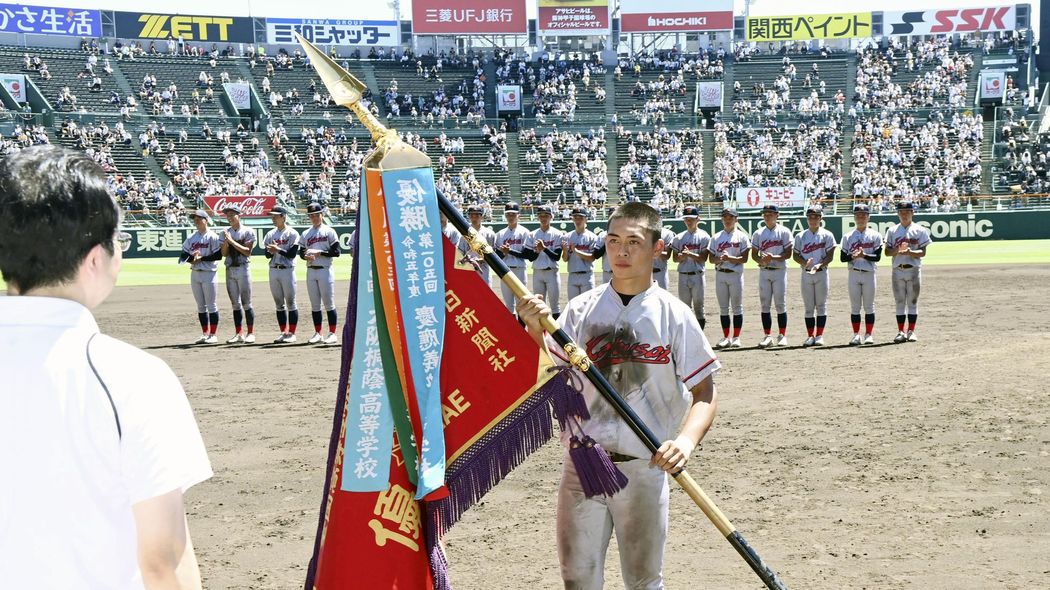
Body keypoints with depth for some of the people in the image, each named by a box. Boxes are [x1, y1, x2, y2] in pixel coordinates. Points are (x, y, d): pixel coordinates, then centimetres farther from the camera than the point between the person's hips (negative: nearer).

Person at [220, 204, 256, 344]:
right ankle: (239, 334, 10)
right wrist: (226, 241, -11)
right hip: (230, 270, 5)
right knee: (235, 304, 6)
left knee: (246, 303, -5)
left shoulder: (248, 232, -1)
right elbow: (224, 253, 5)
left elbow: (248, 251, -11)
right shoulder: (226, 233, 12)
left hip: (243, 268, -5)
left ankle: (251, 333, 0)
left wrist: (232, 241, -16)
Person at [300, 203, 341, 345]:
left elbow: (336, 252, -6)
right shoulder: (305, 234, 14)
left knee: (329, 304, -6)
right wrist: (306, 256, -8)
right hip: (311, 271, 5)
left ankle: (332, 333, -3)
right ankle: (318, 334, 13)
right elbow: (301, 252, 14)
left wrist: (319, 252, -15)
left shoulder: (329, 232, -1)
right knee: (315, 305, 7)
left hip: (325, 270, -5)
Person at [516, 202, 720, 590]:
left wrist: (686, 440, -24)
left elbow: (704, 393, -5)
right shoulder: (582, 309, 3)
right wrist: (535, 329, -15)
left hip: (643, 468, -2)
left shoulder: (673, 315, -4)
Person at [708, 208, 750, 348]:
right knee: (723, 308, 5)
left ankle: (736, 337, 4)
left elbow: (744, 258, -5)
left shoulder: (742, 236, 1)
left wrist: (730, 258, -20)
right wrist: (720, 259, -14)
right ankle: (726, 337, 11)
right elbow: (711, 258, 7)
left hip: (735, 274, -3)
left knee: (737, 307, -1)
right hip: (720, 274, 3)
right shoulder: (716, 237, 11)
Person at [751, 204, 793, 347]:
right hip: (764, 271, 3)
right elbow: (754, 254, 7)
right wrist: (762, 260, -14)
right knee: (765, 304, 3)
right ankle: (767, 336, 8)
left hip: (779, 271, -3)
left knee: (780, 304, -2)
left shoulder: (784, 232, -1)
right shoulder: (758, 233, 9)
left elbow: (788, 254, -5)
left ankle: (782, 335, 5)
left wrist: (774, 257, -20)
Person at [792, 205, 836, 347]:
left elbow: (830, 256, -3)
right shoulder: (800, 236, 7)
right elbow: (795, 255, 5)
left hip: (821, 273, -2)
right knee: (808, 306, 4)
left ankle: (819, 335, 2)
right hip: (806, 274, 2)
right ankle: (810, 336, 8)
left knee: (821, 305, -1)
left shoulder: (827, 235, 1)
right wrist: (805, 263, -15)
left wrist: (819, 265, -19)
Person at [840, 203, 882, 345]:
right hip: (854, 274, 2)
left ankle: (868, 335, 7)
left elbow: (878, 257, -5)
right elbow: (842, 257, 4)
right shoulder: (848, 237, 8)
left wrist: (864, 255, -21)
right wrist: (852, 256, -15)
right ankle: (856, 335, 9)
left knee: (869, 306, 2)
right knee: (854, 306, 4)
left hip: (869, 274, -2)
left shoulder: (875, 236, 2)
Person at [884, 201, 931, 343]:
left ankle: (911, 331, 6)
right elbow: (887, 252, 4)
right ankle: (901, 332, 6)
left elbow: (923, 252, -3)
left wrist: (910, 252, -21)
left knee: (912, 301, 1)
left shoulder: (919, 230, 3)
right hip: (898, 270, 2)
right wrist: (898, 250, -16)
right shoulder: (892, 231, 8)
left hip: (914, 269, -2)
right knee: (899, 302, 3)